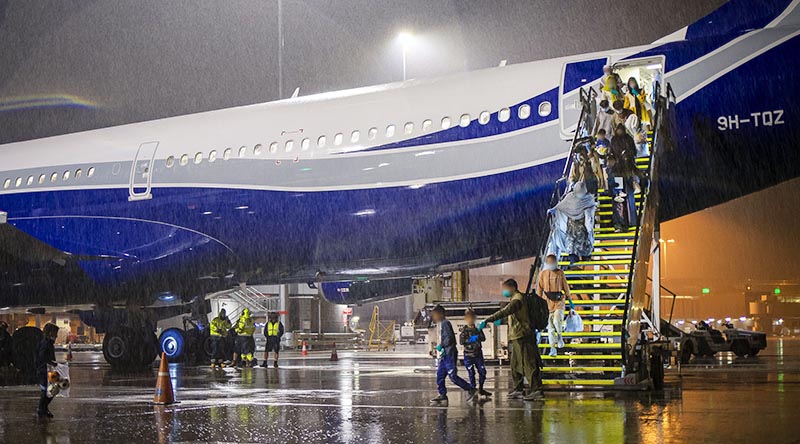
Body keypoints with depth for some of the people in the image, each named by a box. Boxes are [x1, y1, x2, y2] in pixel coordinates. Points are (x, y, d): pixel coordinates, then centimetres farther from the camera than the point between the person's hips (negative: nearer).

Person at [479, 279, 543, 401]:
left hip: (522, 337, -10)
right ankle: (518, 390, 18)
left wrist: (487, 321, -34)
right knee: (515, 365, 13)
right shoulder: (515, 299, 17)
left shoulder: (517, 300, -16)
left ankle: (536, 390, -7)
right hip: (515, 337, 10)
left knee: (528, 364, -9)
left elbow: (504, 312, -29)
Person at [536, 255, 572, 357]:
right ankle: (553, 348, 7)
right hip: (547, 301, 1)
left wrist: (568, 297, 14)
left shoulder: (560, 273, 2)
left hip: (559, 300, -1)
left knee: (557, 321, -19)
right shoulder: (543, 274, 4)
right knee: (550, 325, 2)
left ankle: (559, 336, 14)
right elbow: (539, 288, 11)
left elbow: (565, 286, 10)